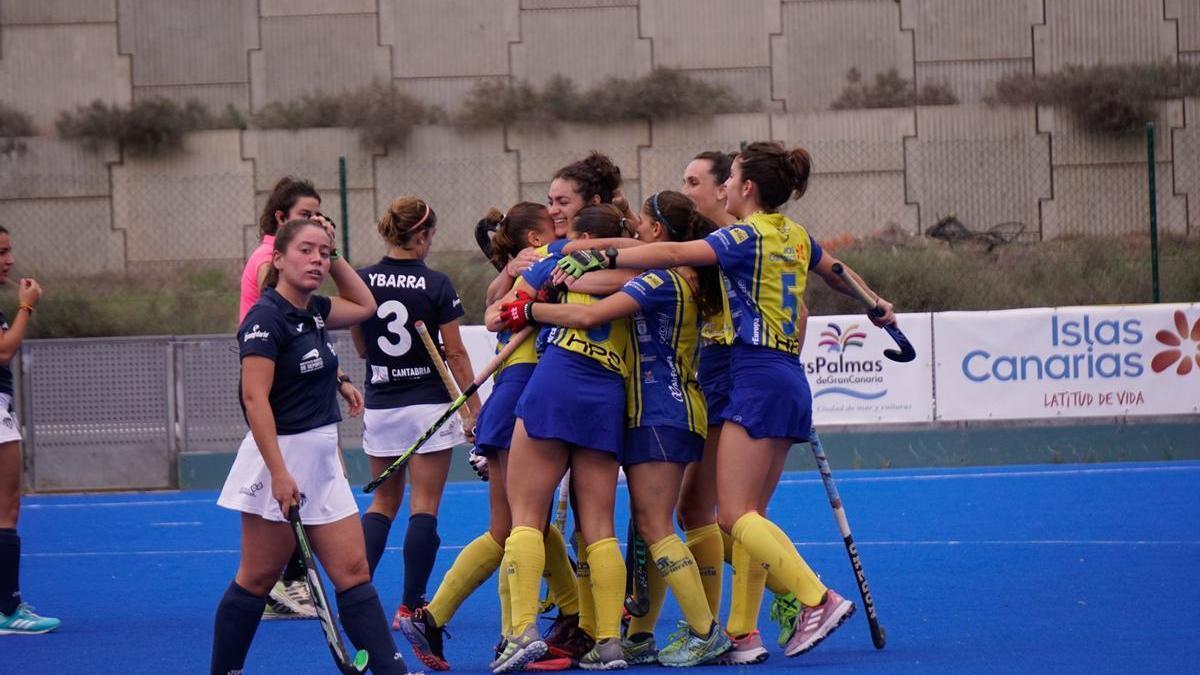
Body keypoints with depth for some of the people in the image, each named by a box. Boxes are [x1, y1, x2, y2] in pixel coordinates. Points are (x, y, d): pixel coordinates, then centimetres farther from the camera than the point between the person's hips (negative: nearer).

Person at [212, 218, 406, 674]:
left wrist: (335, 260, 15)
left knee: (354, 572, 3)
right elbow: (255, 398, -21)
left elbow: (365, 306, 29)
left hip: (321, 462, 8)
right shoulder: (266, 317, -14)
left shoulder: (314, 312, 10)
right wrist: (279, 473, -26)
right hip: (279, 461, -8)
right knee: (257, 580, 1)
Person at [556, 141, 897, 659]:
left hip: (758, 379, -9)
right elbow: (838, 275, 33)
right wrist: (876, 305, 50)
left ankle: (818, 600, -17)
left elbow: (675, 254, -24)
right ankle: (741, 633, 3)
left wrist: (603, 258, -24)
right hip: (790, 379, 9)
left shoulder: (747, 236, -10)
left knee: (736, 514, -10)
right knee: (747, 516, 7)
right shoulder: (796, 237, 14)